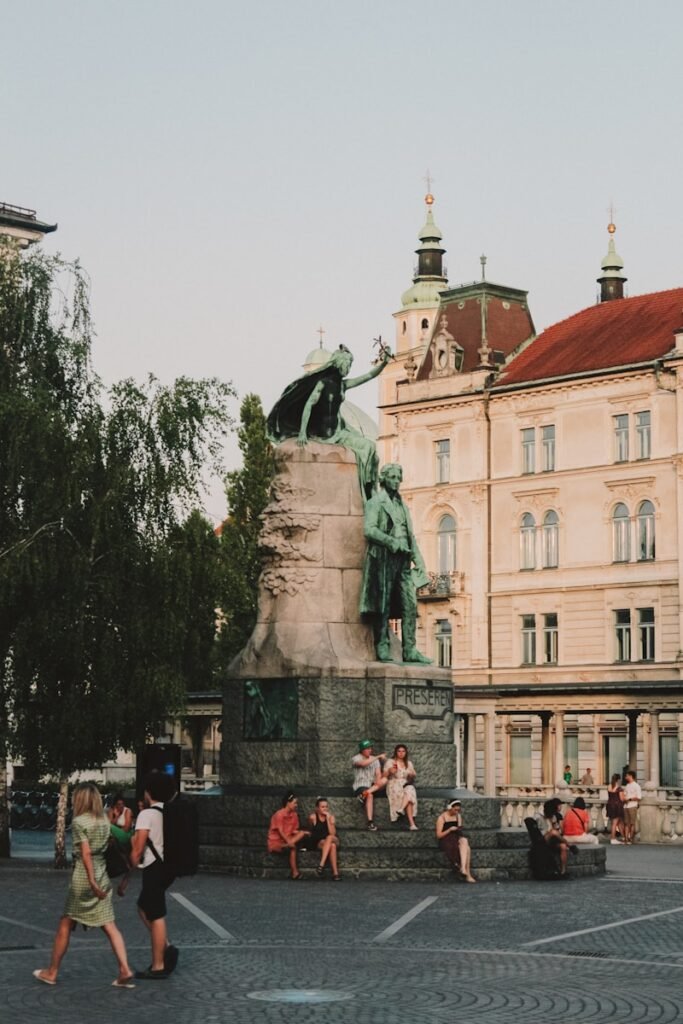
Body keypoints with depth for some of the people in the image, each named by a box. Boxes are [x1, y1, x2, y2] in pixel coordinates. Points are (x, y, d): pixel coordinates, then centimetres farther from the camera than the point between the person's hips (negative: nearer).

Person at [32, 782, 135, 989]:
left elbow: (85, 852, -18)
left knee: (65, 925, 8)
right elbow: (104, 848, 8)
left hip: (83, 877, -5)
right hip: (102, 875, 5)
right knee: (110, 927, 2)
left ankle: (52, 972, 18)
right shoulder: (104, 820, 8)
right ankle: (125, 971, -9)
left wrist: (92, 881, -22)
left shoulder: (79, 821, -10)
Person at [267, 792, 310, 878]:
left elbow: (294, 831, 8)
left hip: (288, 839, 7)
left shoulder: (294, 815, 6)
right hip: (276, 842, -7)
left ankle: (286, 845, -36)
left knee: (302, 833, -21)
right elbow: (280, 831, -22)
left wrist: (304, 832, -11)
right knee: (293, 847, -36)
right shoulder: (279, 814, -16)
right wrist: (289, 842, -32)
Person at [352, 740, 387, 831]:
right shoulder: (356, 758, -2)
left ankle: (365, 793, -36)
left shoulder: (374, 759, 14)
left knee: (384, 780, -24)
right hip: (360, 785, -5)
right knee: (370, 795, -37)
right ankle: (370, 823, -40)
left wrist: (378, 781, -19)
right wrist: (378, 757, -24)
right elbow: (363, 763, -25)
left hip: (372, 784, 5)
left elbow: (378, 773, 4)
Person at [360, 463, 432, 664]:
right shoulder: (375, 502, 3)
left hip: (403, 560, 6)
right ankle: (382, 647, -1)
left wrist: (418, 561, 12)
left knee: (410, 605, -3)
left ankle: (410, 650, -4)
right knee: (382, 605, -5)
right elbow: (370, 530, -10)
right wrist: (391, 542, -21)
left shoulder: (403, 505, 23)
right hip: (383, 558, -6)